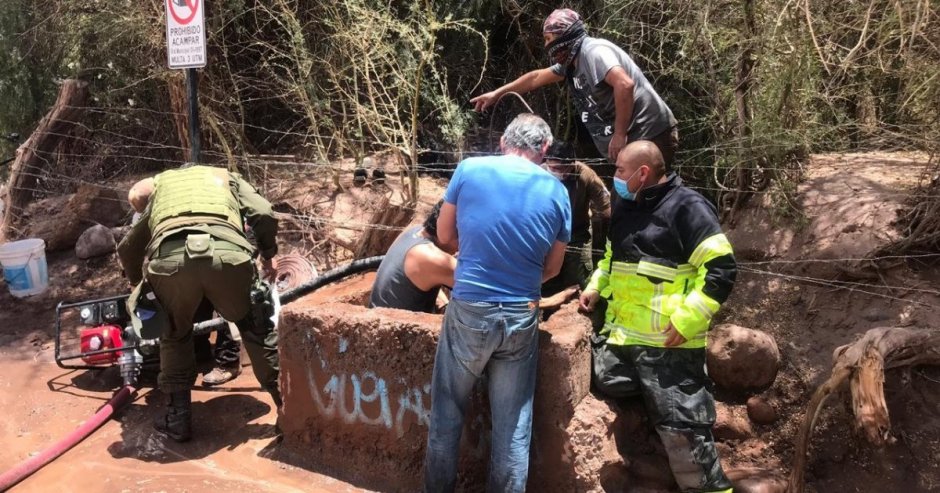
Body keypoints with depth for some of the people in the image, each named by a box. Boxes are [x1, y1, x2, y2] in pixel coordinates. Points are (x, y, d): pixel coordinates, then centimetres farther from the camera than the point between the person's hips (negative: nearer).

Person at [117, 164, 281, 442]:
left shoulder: (161, 186, 41)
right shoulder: (226, 177, 38)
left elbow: (127, 249, 42)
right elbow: (264, 216, 18)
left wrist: (139, 284, 59)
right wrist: (268, 255, 33)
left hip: (169, 258, 1)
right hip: (226, 253, -1)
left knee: (175, 336, 28)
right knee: (258, 328, 23)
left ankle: (178, 418, 25)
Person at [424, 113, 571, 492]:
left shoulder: (469, 169, -3)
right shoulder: (556, 191, 2)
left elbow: (445, 236, 9)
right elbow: (552, 268, 11)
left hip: (469, 310, -1)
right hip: (522, 316, 2)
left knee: (447, 413, 15)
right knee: (513, 425, 12)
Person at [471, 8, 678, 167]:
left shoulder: (593, 52, -16)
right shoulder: (570, 63, 14)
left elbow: (625, 84, -31)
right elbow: (536, 77, 27)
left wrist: (620, 134, -26)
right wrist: (496, 94, 31)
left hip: (651, 137, -10)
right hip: (636, 139, 10)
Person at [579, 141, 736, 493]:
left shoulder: (687, 206, -9)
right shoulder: (625, 206, 14)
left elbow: (722, 269, -14)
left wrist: (687, 319, -19)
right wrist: (595, 287, 13)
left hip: (669, 342, -7)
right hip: (621, 333, 8)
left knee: (682, 425, -4)